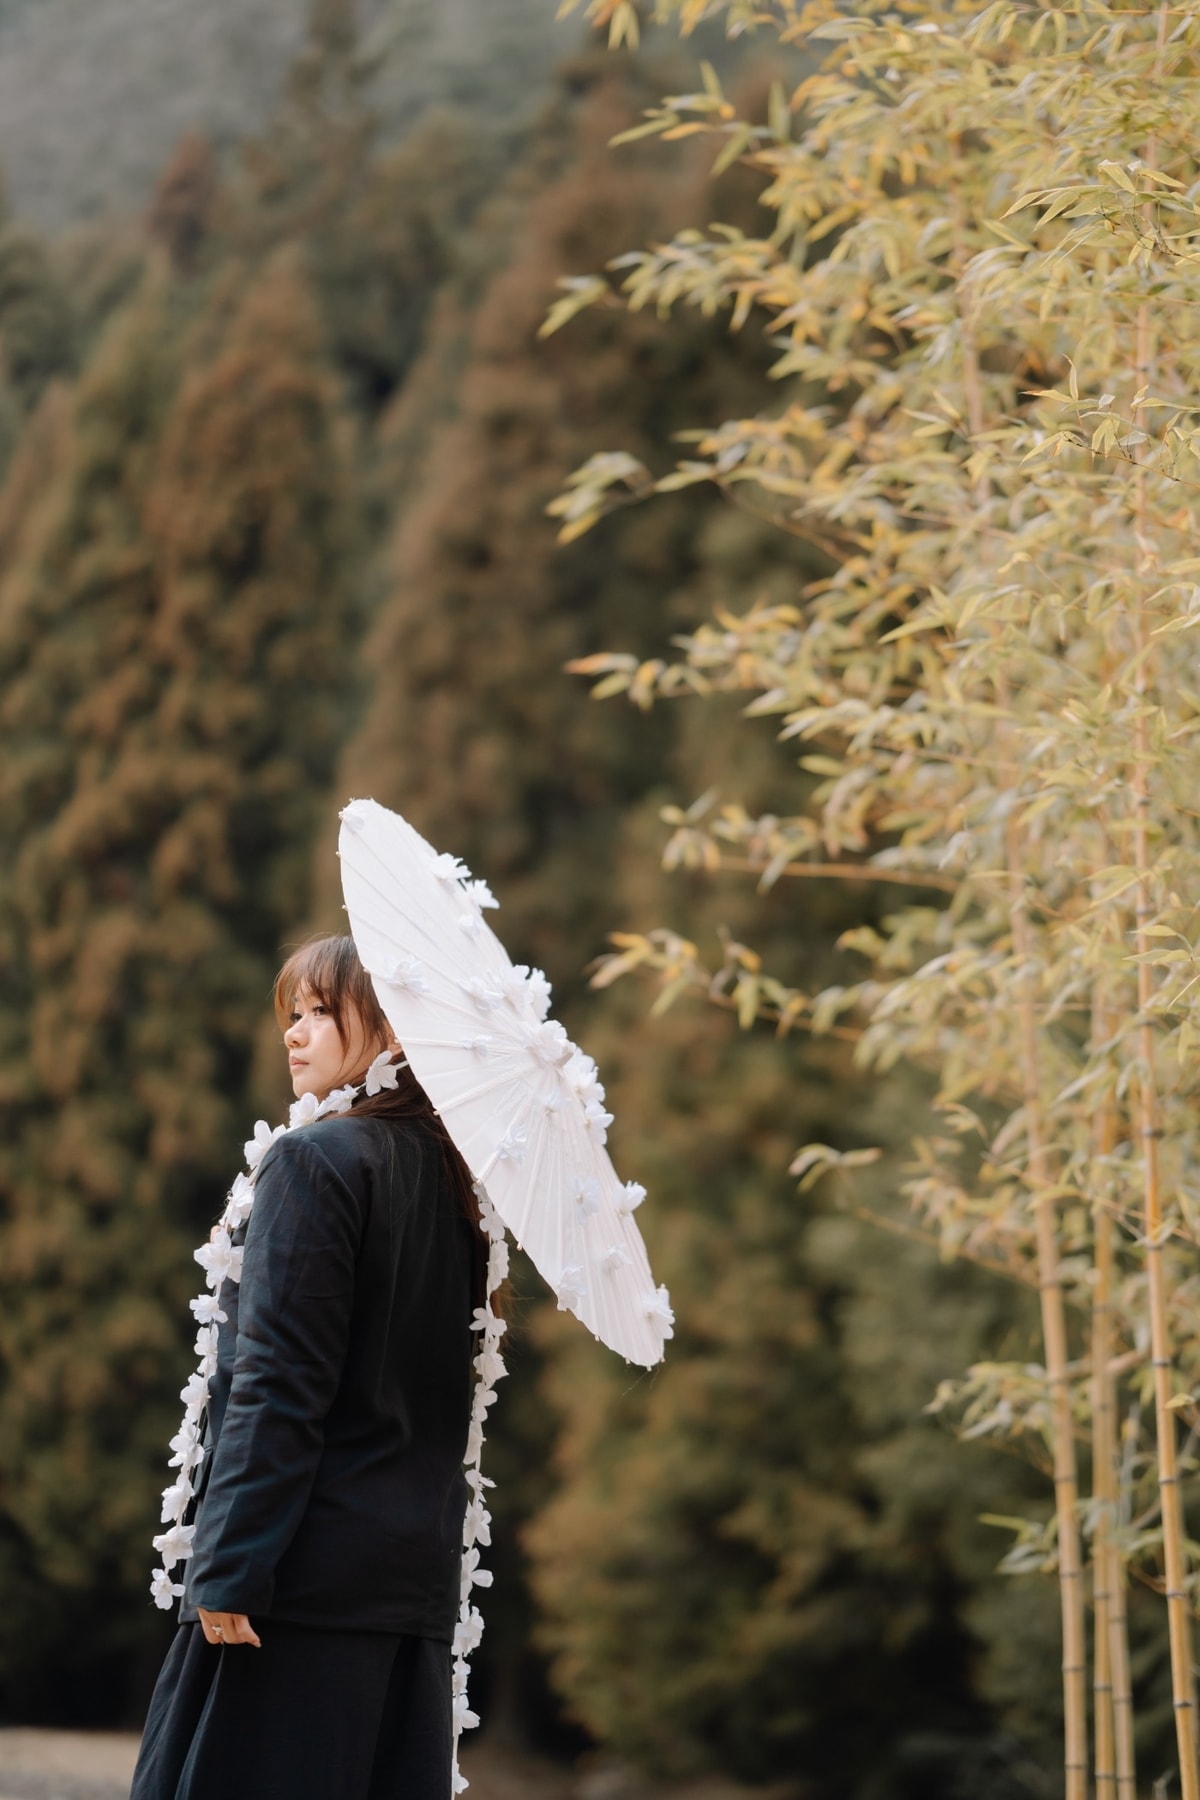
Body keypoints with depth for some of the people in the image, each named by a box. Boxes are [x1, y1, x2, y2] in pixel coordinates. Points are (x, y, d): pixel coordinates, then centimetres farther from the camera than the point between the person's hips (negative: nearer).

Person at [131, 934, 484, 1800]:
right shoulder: (449, 1177, 14)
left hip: (311, 1567, -8)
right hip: (417, 1568, 8)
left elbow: (278, 1385, -15)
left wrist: (228, 1566, -15)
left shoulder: (314, 1161, -9)